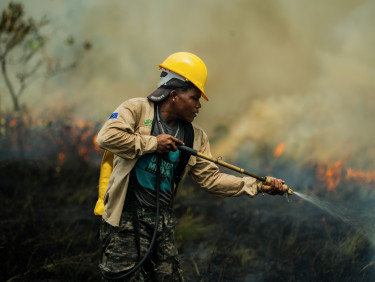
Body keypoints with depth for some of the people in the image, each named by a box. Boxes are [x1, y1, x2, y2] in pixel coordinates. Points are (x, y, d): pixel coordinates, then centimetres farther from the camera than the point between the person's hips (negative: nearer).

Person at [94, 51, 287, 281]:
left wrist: (257, 185, 4)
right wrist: (152, 143, -13)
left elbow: (211, 178, 12)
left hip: (163, 222, 6)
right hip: (127, 218, -6)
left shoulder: (195, 137, 13)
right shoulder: (137, 110, -3)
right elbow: (106, 137, -19)